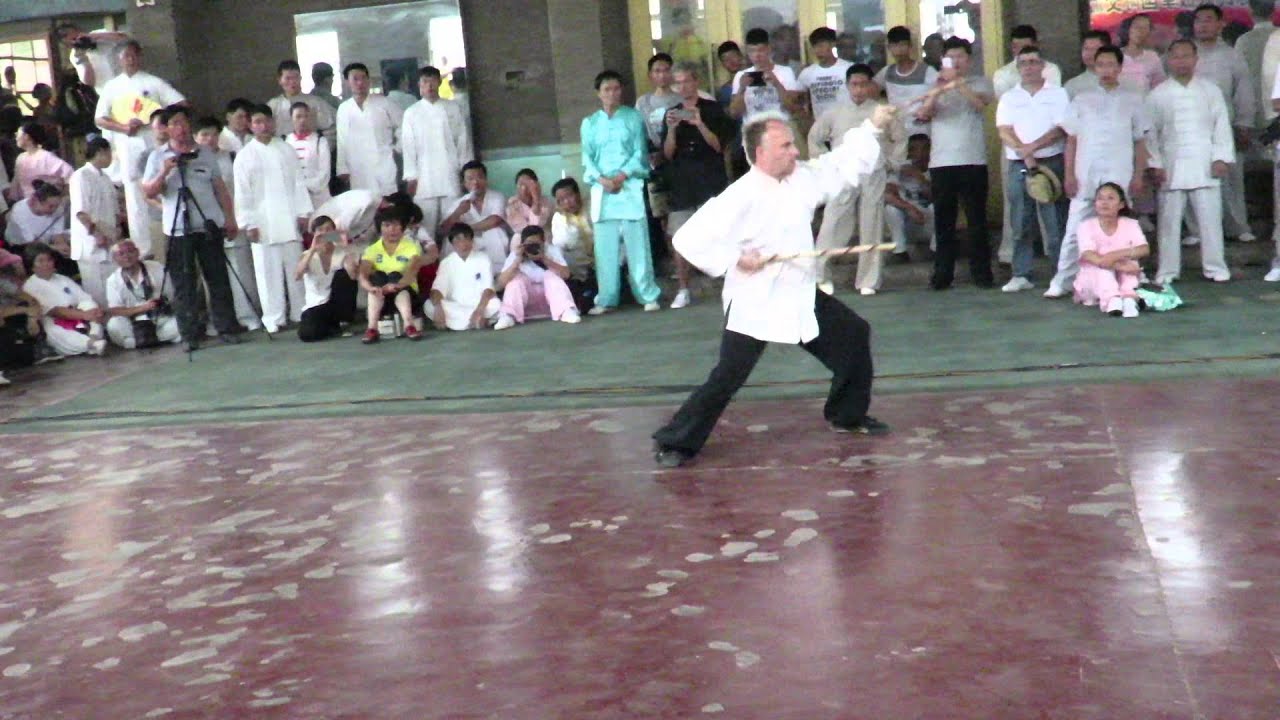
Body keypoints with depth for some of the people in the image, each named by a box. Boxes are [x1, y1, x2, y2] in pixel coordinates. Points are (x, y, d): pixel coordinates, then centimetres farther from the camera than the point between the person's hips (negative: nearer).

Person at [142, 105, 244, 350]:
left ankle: (227, 329, 7)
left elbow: (220, 188, 13)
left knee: (218, 279, 2)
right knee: (183, 285, -1)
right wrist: (164, 172, -14)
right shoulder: (158, 157, 7)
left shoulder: (205, 153, 13)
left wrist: (230, 218, 7)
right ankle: (190, 336, 3)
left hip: (209, 225, 2)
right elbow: (148, 192, 1)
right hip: (178, 228, -1)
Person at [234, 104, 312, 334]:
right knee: (269, 271, -2)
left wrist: (303, 213, 2)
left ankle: (300, 313, 16)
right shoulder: (245, 156, 3)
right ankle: (274, 318, 3)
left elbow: (298, 183, 9)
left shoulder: (286, 150, 9)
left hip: (289, 220, 2)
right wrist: (248, 223, -7)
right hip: (262, 224, -2)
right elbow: (242, 194, 0)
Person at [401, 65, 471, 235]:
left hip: (451, 175, 1)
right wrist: (411, 177, -2)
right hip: (424, 177, -1)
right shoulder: (411, 113, 5)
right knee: (426, 225, -2)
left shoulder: (454, 108, 8)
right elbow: (408, 146, 4)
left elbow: (463, 140, 7)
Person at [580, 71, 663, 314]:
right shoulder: (589, 123, 14)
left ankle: (648, 295, 1)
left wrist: (622, 176, -12)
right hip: (602, 189, 2)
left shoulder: (633, 118, 7)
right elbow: (587, 157, 8)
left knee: (637, 243, -4)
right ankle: (606, 299, 4)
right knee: (605, 246, 0)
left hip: (630, 186, -2)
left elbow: (640, 152, 1)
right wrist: (601, 179, -9)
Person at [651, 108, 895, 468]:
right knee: (728, 377, -11)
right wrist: (733, 259, -24)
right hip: (755, 303, -8)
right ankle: (674, 441, 2)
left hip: (801, 296, 8)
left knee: (854, 335, 15)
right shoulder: (741, 196, -21)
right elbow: (688, 239, -22)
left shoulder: (803, 178, 0)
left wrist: (873, 126, 5)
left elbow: (845, 164, 13)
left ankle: (849, 415, 34)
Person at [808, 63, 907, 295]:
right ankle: (820, 275, 2)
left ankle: (868, 281, 10)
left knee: (871, 229, 3)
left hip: (873, 178, 0)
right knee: (833, 227, -5)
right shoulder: (836, 114, 8)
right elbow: (815, 137, 18)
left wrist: (891, 162, 9)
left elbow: (900, 139, 15)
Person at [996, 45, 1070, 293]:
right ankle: (1021, 275, 9)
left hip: (1051, 163, -2)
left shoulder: (1057, 94, 7)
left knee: (1056, 222, -4)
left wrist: (1033, 146, -15)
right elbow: (1004, 132, 1)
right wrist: (1024, 153, -13)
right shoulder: (1009, 98, 13)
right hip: (1019, 165, 2)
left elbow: (1062, 130, -4)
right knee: (1020, 224, 3)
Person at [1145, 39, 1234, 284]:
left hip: (1205, 167, 0)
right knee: (1169, 220, 2)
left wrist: (1221, 158, -3)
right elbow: (1151, 132, 3)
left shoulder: (1210, 90, 6)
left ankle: (1215, 267, 12)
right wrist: (1155, 163, -5)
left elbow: (1221, 126, 5)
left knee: (1211, 219, 2)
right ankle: (1167, 270, 10)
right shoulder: (1158, 95, 4)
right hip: (1172, 169, 0)